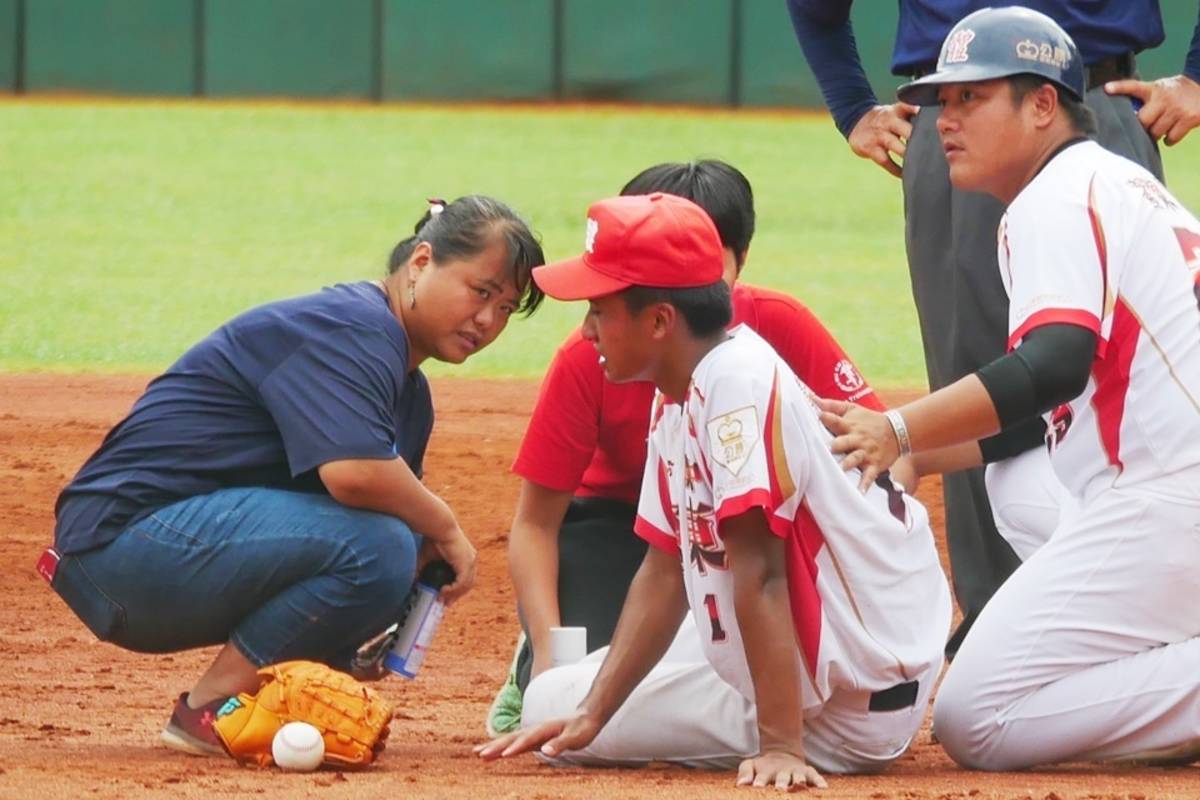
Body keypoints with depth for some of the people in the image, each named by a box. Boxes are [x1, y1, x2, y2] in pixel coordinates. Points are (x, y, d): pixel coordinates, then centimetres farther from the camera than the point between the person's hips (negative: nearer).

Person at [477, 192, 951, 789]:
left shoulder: (741, 384, -25)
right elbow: (665, 572, 11)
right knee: (552, 699, 13)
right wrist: (591, 716, 4)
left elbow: (758, 576, -30)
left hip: (847, 711, -9)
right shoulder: (675, 398, 6)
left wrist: (782, 746, -33)